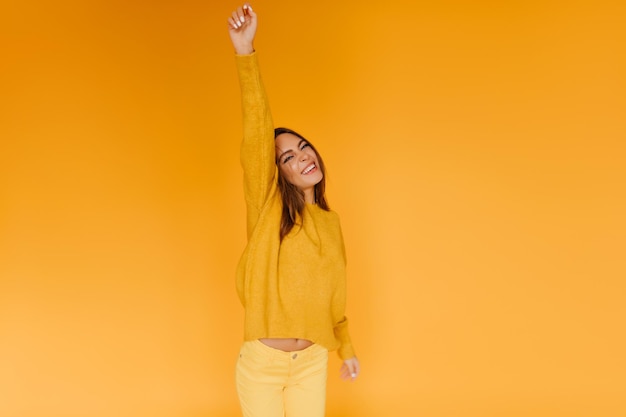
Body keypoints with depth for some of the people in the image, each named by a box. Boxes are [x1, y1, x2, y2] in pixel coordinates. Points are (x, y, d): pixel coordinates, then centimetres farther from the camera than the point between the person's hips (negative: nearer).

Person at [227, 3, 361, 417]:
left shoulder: (330, 221, 6)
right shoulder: (268, 207, -8)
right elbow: (257, 132, -21)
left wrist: (347, 348, 16)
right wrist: (245, 52, -32)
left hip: (312, 363, 4)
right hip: (262, 363, -3)